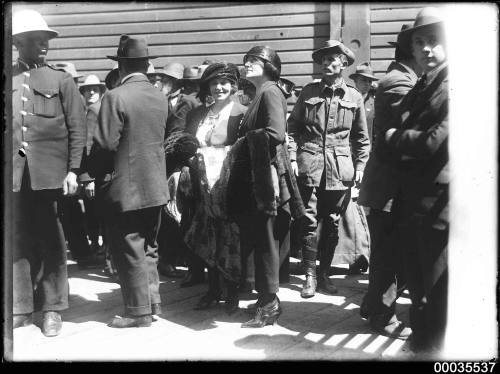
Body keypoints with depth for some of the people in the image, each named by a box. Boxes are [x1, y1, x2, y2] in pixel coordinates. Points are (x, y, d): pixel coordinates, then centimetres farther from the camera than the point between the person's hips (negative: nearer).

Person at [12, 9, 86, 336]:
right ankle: (22, 307, 18)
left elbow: (77, 129, 2)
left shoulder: (61, 80, 5)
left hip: (49, 171, -1)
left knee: (50, 241, 4)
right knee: (18, 240, 7)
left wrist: (73, 170, -5)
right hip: (14, 172, 2)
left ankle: (53, 309, 14)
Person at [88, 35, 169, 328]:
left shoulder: (116, 98, -15)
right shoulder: (160, 97, 4)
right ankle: (153, 302, 26)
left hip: (127, 186, -6)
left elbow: (106, 144, -16)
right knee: (148, 248, 18)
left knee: (130, 250, 4)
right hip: (157, 185, 7)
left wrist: (96, 171, 1)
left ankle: (139, 312, 11)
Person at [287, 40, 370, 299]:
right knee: (310, 221, -1)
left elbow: (361, 137, 12)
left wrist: (360, 165, 5)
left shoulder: (354, 97, 7)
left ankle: (324, 273, 19)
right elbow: (292, 127, 8)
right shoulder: (308, 92, 6)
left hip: (340, 168, 1)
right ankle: (309, 275, 7)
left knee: (332, 223, 7)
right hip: (309, 166, -1)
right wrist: (292, 157, -3)